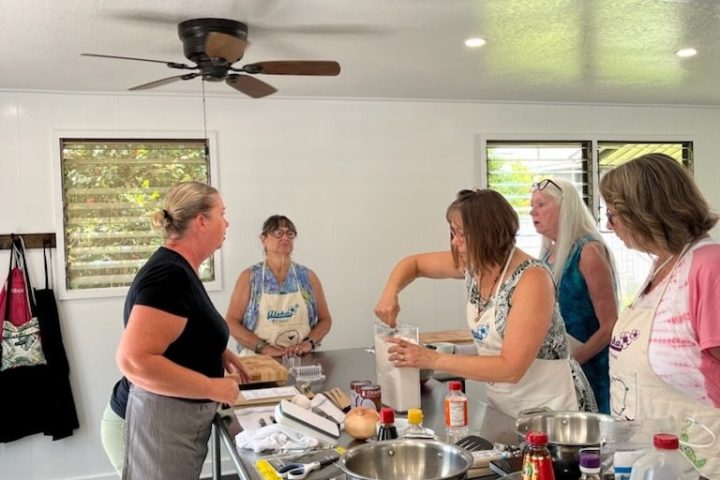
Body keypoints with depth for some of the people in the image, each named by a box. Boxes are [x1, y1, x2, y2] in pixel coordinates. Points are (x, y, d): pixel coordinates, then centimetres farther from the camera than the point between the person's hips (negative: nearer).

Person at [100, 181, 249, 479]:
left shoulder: (178, 269, 9)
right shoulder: (169, 275, -22)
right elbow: (134, 361, -30)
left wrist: (216, 352, 8)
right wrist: (213, 388, -22)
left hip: (175, 425, 10)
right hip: (154, 428, -10)